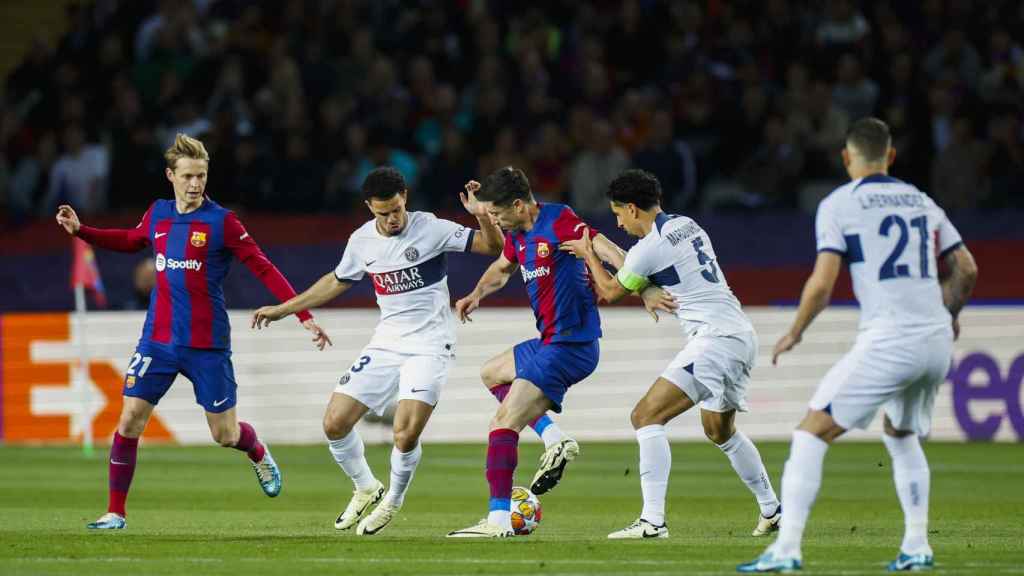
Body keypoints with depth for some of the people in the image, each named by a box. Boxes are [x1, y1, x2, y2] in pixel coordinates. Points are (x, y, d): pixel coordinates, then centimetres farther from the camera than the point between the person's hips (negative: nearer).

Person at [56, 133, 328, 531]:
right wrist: (79, 230, 15)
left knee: (225, 435, 4)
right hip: (158, 338, 3)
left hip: (207, 344, -3)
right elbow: (130, 241, 27)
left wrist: (305, 317, -14)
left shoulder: (221, 221, -9)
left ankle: (258, 454, 40)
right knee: (130, 420, -7)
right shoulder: (157, 214, 5)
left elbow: (264, 269, -9)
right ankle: (115, 513, 2)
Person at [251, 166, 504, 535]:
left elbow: (494, 247, -10)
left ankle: (393, 501, 9)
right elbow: (337, 282, 21)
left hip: (430, 347, -5)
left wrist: (481, 216, -31)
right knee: (334, 423, -4)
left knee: (406, 433, -20)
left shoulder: (430, 229, -12)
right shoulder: (362, 241, 2)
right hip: (386, 343, 5)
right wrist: (282, 309, 24)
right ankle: (366, 489, 22)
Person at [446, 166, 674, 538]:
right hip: (549, 341, 10)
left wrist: (644, 290, -38)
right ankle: (554, 439, 12)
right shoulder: (518, 235, 10)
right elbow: (502, 268, 32)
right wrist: (477, 294, 15)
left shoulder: (558, 221, -17)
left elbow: (608, 251, -26)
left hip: (569, 346, -10)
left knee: (503, 423, -13)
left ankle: (499, 519, -14)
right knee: (492, 373, 31)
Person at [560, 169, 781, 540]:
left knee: (646, 416, -11)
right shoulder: (686, 225, 14)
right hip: (742, 334, 9)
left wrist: (587, 254, 21)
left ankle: (652, 520, -20)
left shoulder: (648, 249, -11)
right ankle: (772, 511, 36)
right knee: (720, 431, 27)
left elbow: (610, 292, 7)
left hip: (713, 339, -9)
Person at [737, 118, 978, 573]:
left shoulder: (838, 204, -1)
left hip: (888, 341, -6)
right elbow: (966, 269, 19)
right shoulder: (921, 201, 16)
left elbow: (822, 283, -9)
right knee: (901, 435, 29)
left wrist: (795, 333, 6)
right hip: (937, 339, 6)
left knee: (811, 434, -2)